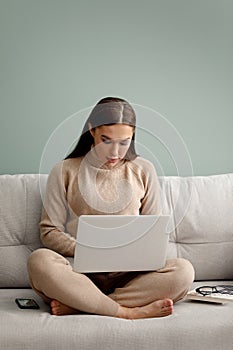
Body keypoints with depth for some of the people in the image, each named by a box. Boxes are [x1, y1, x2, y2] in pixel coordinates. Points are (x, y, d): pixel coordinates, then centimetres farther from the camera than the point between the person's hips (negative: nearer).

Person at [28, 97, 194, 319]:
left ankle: (77, 305, -26)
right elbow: (50, 232, 4)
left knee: (182, 271, -28)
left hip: (129, 274, 2)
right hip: (81, 271, -2)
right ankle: (130, 312, -30)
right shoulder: (65, 171, 6)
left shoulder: (143, 171, 12)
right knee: (39, 261, -34)